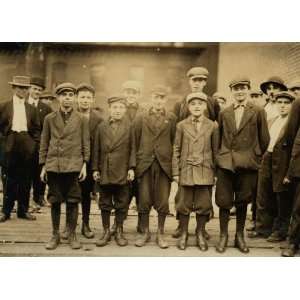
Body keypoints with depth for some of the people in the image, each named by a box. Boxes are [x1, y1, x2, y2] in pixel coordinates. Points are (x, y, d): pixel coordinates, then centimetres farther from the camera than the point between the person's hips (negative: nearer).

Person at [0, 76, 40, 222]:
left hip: (27, 145, 2)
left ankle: (23, 210, 15)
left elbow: (36, 129, 13)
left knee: (25, 179, 5)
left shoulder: (31, 109, 11)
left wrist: (35, 143, 3)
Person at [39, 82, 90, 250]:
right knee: (55, 201, 6)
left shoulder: (82, 120, 6)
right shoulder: (49, 119, 8)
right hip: (53, 165, 1)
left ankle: (72, 235, 14)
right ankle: (55, 235, 17)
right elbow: (44, 144, 9)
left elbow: (86, 144, 5)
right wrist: (43, 166, 5)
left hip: (74, 165, -1)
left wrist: (84, 165, -3)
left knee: (73, 201, 2)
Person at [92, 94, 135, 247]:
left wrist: (131, 168, -6)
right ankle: (106, 231, 21)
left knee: (121, 204, 7)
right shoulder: (101, 126, 5)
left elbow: (132, 148, 1)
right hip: (104, 172, 1)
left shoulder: (129, 126, 1)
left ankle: (119, 231, 20)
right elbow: (96, 149, 6)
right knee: (105, 204, 9)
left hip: (122, 172, -1)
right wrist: (95, 168, 2)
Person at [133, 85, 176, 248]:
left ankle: (160, 234, 18)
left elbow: (174, 142, 5)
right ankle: (144, 232, 20)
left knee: (163, 202, 3)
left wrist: (174, 165, 1)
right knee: (144, 201, 4)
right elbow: (135, 142, 6)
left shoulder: (172, 118, 6)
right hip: (144, 164, 0)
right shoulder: (140, 118, 6)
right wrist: (134, 165, 2)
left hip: (164, 165, 0)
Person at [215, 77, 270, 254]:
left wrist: (256, 157, 9)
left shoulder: (258, 112, 2)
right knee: (224, 201, 1)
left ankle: (240, 236, 23)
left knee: (243, 202, 8)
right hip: (225, 163, 1)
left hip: (247, 164, -1)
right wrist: (221, 155, 11)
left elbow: (264, 139, 4)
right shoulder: (224, 113, 9)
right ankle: (223, 236, 15)